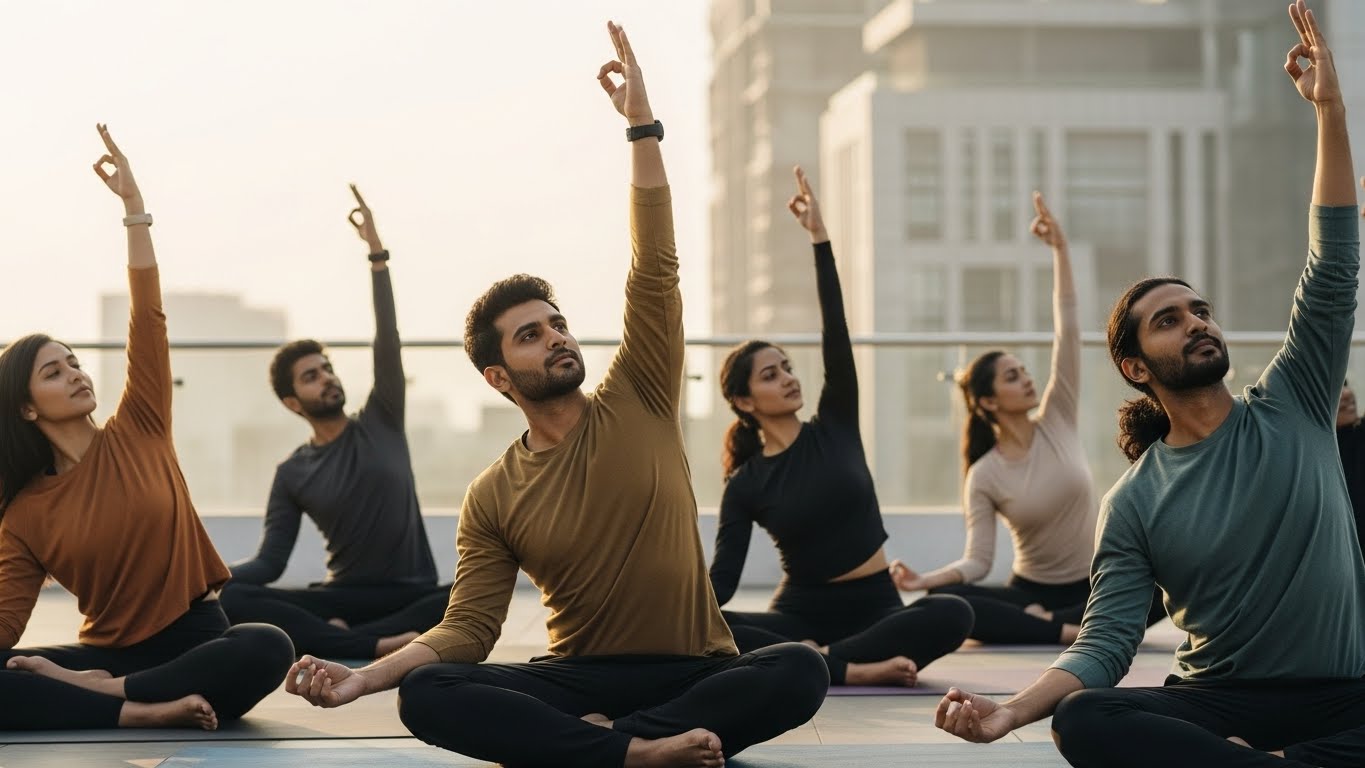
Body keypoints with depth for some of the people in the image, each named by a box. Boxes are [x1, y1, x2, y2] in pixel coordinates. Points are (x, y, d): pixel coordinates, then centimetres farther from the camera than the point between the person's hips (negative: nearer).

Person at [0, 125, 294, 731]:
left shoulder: (138, 433, 6)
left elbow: (148, 316, 1)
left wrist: (133, 205, -5)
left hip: (194, 639, 0)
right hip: (109, 650, 0)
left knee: (268, 648, -37)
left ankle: (97, 688, -27)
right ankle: (143, 710, -36)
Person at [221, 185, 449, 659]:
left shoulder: (381, 424, 8)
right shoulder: (293, 473, 9)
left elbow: (387, 339, -2)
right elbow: (270, 563, 3)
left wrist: (377, 255, -12)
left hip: (412, 597, -1)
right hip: (344, 598, 1)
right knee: (232, 599, -27)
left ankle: (337, 639, -34)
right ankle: (374, 645, -38)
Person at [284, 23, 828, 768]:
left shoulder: (636, 405, 3)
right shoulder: (493, 497, 4)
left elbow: (655, 267, -4)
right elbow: (466, 630, 0)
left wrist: (641, 123, -11)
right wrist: (365, 676, -16)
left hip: (694, 673, 0)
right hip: (579, 678, 0)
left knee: (800, 672, -33)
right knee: (426, 695, -27)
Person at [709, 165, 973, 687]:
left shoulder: (834, 428, 5)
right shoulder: (745, 485, 1)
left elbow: (837, 332, -4)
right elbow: (723, 577, -8)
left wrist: (820, 239, -11)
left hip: (874, 607, 2)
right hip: (801, 612, -1)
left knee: (952, 614, -31)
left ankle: (818, 659, -28)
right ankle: (849, 667, -37)